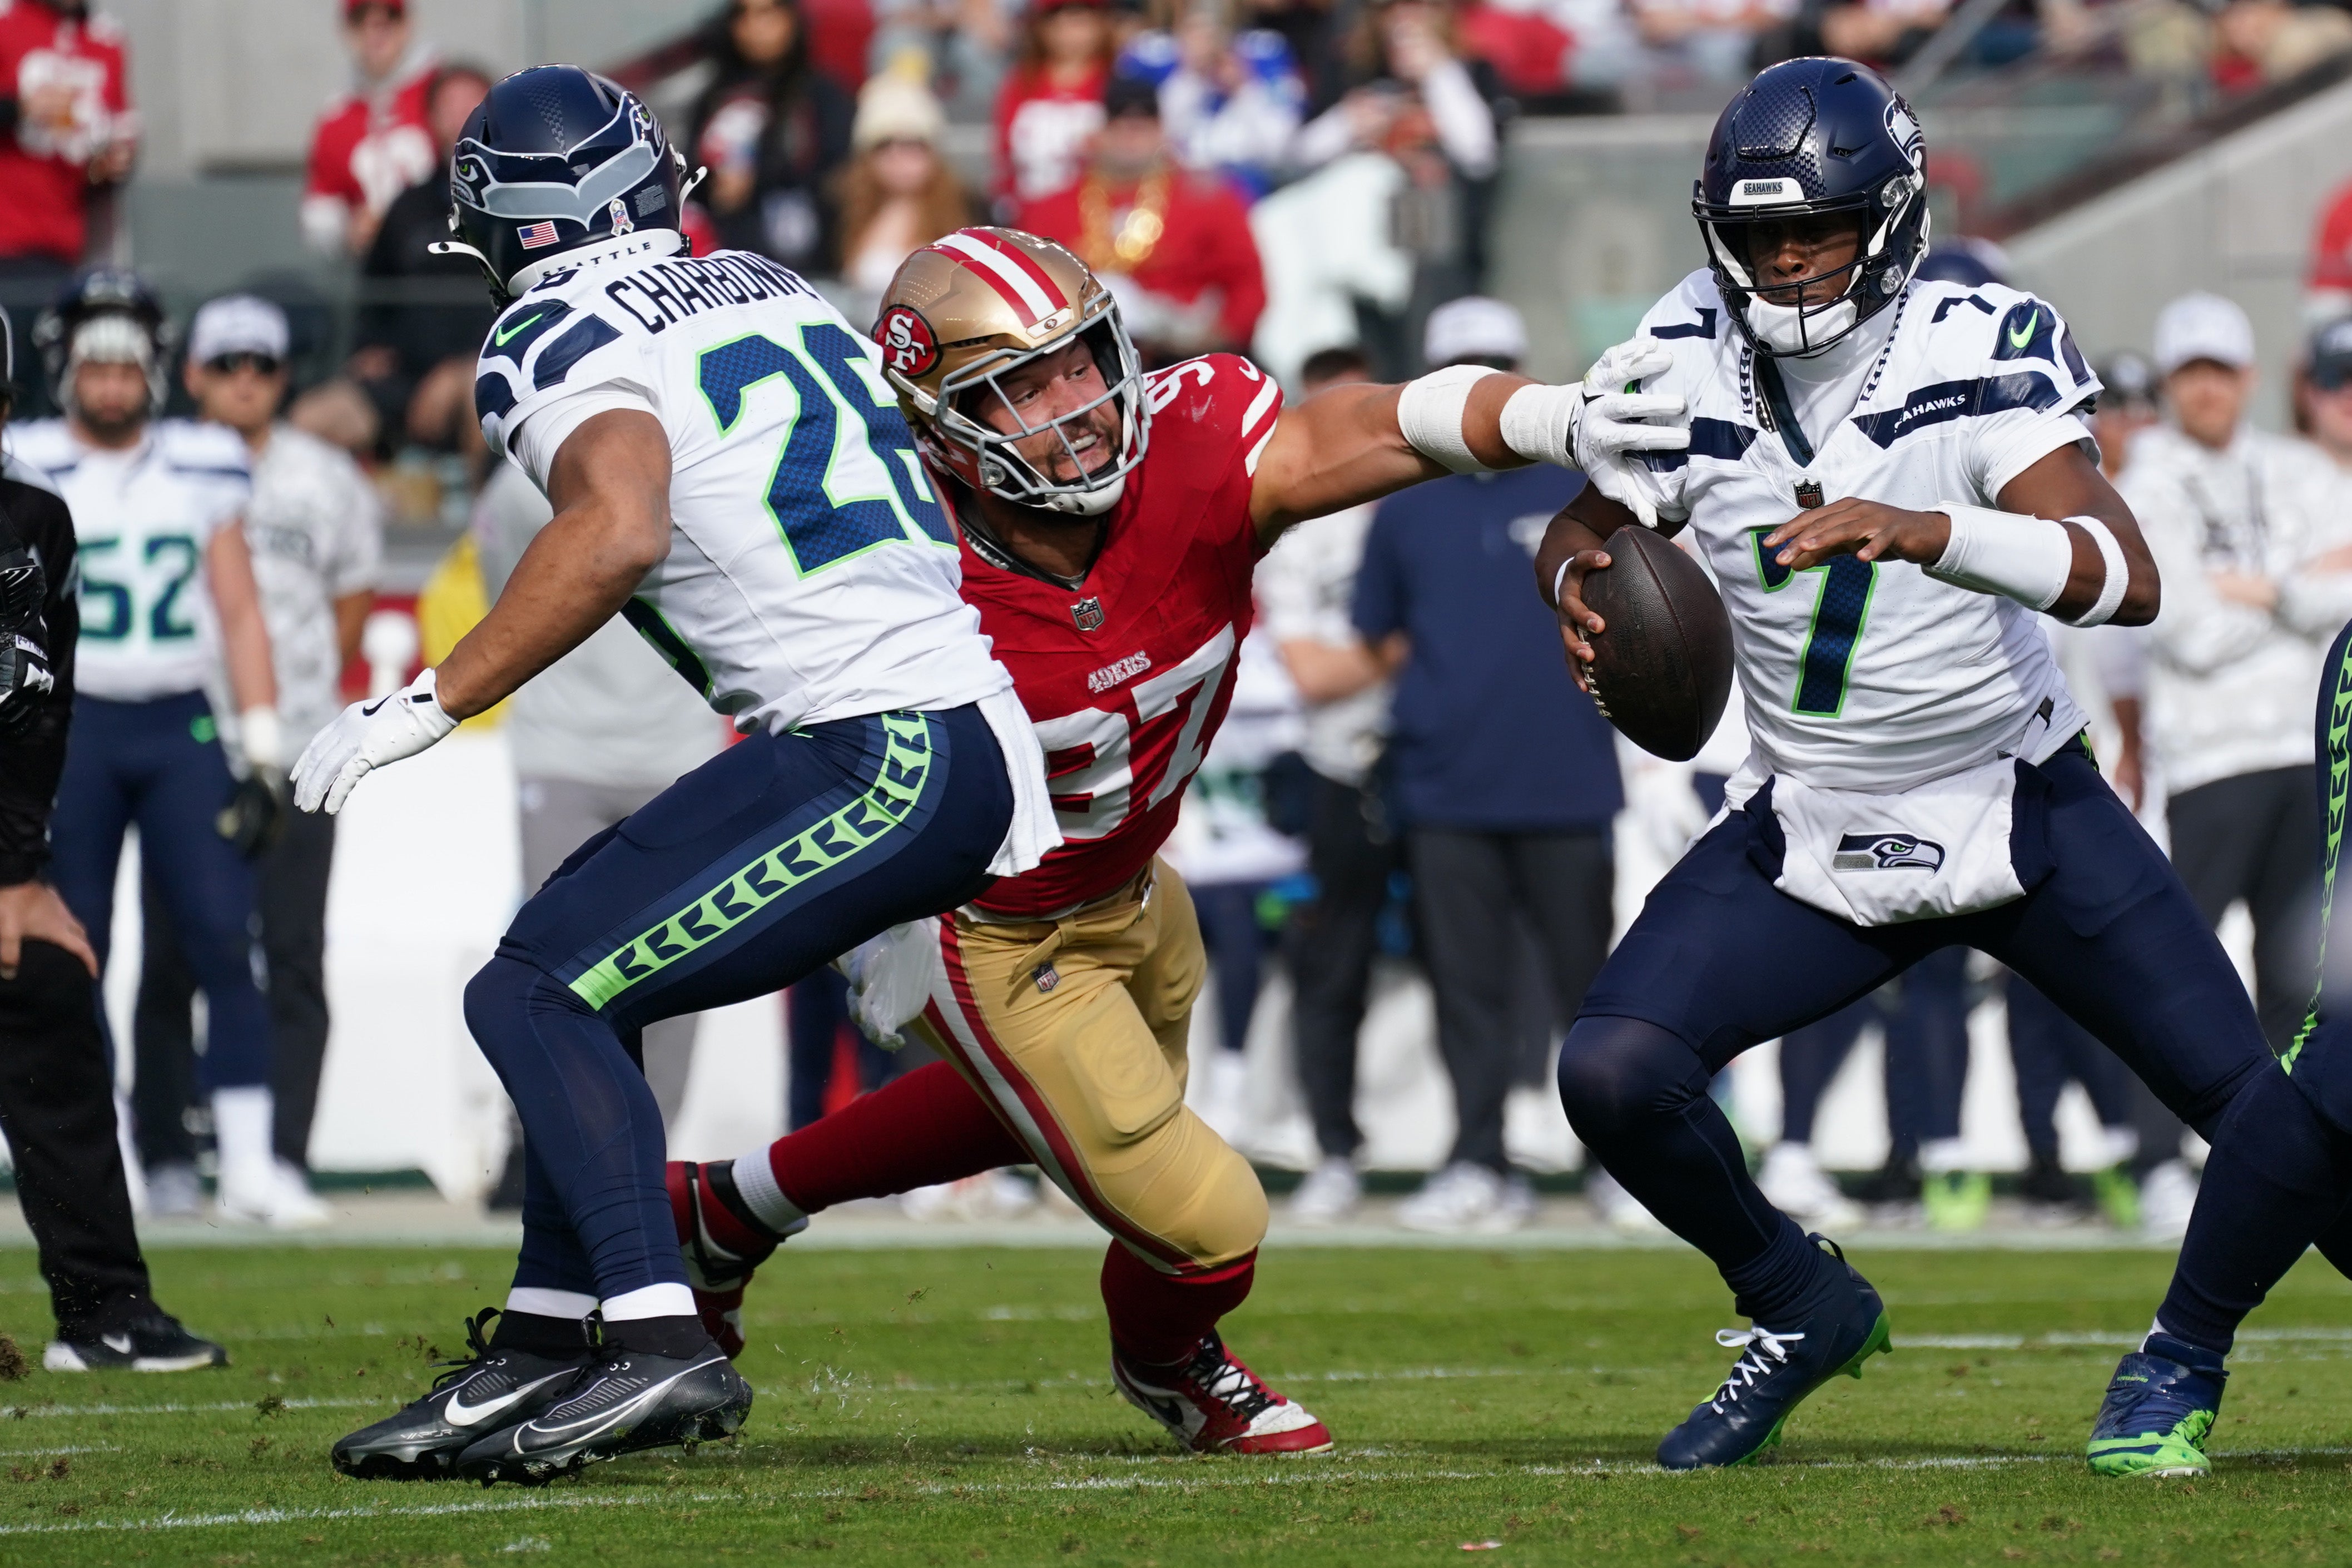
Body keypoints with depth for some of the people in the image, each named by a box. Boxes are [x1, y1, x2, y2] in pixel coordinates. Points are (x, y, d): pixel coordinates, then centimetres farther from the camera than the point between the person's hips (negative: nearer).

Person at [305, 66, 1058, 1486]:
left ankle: (660, 1343, -21)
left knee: (538, 993, -9)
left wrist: (430, 704, -20)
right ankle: (543, 1352, 18)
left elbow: (621, 530, -24)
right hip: (971, 727, 9)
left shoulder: (558, 344, -6)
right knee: (580, 972, 18)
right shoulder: (771, 292, 18)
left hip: (884, 757, -9)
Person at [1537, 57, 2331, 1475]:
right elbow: (1589, 523, 8)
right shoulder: (1689, 364, -9)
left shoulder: (1980, 355, -21)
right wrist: (1578, 582, -16)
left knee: (2269, 1117, -6)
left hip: (2023, 815, -3)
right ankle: (1804, 1312, 11)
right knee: (1615, 1073, -15)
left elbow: (2127, 579, -33)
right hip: (1814, 837, 3)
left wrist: (1927, 533, -48)